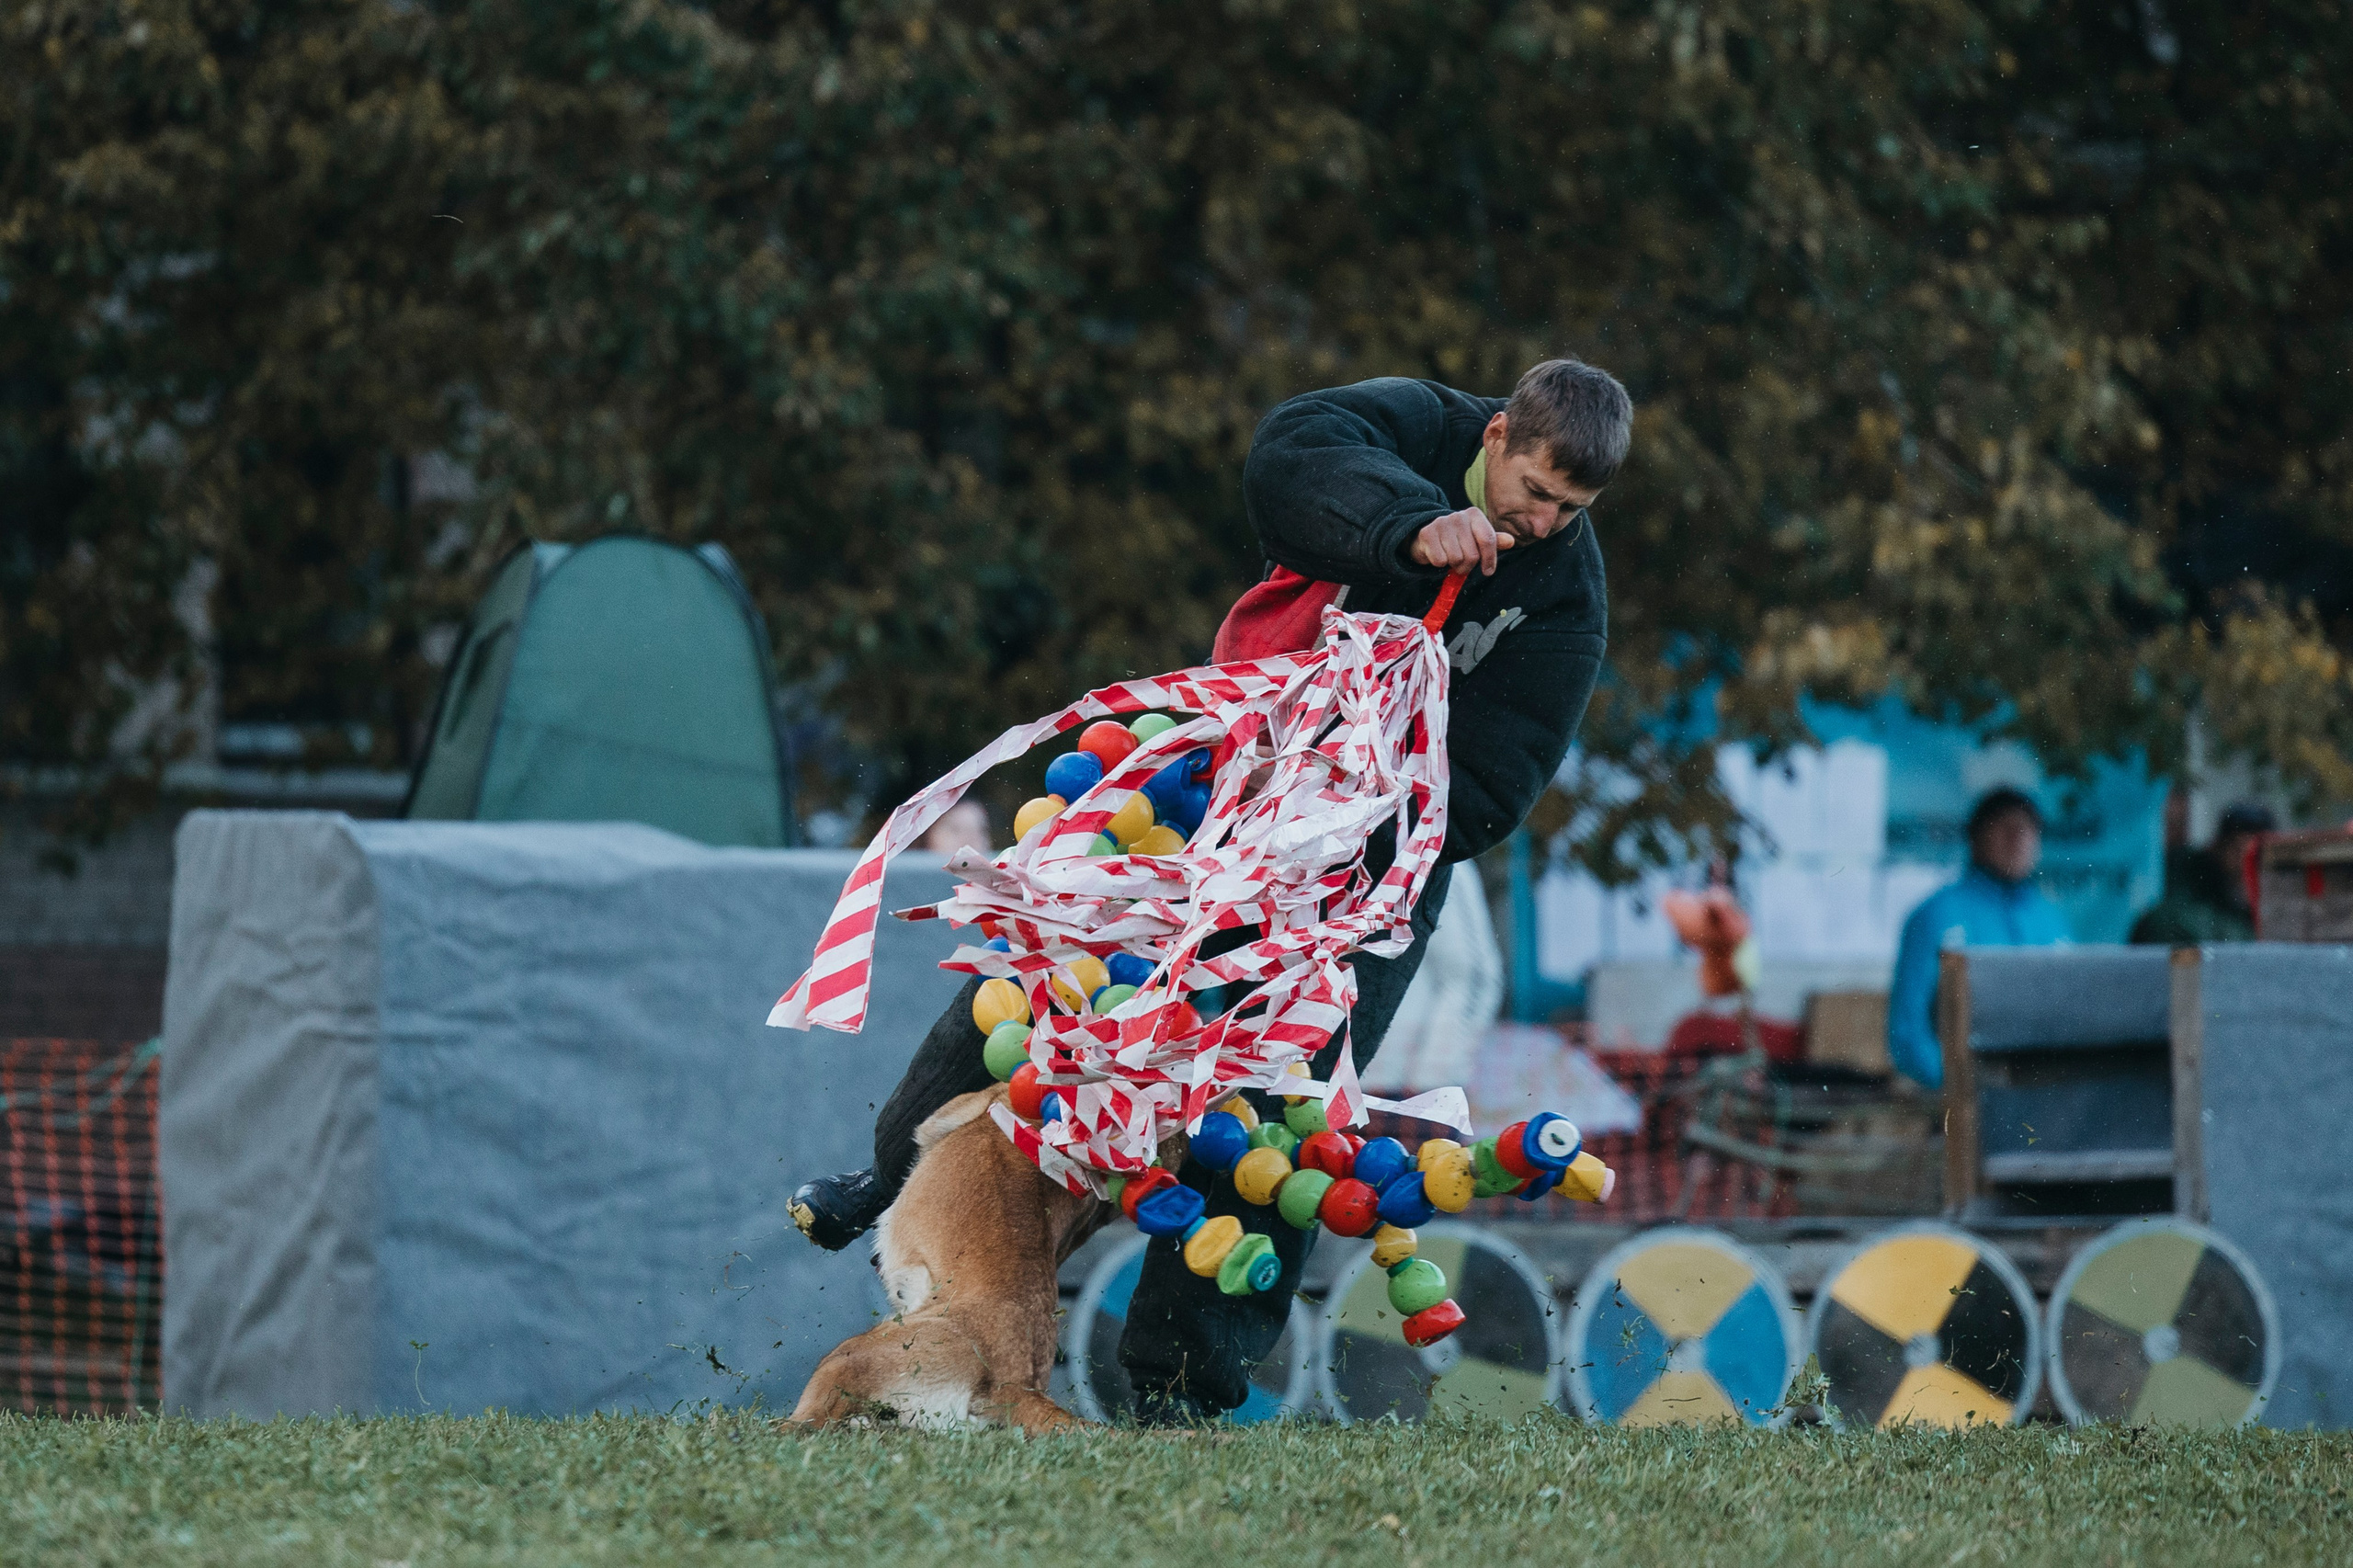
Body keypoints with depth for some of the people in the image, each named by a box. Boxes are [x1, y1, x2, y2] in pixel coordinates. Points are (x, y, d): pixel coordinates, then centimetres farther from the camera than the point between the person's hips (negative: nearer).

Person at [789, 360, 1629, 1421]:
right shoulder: (1413, 430, -9)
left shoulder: (1565, 601, -11)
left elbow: (1489, 789, -15)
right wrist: (1413, 530, -47)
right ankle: (907, 1172, 25)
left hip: (1376, 858, -1)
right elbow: (1287, 458, -32)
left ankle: (1181, 1386, -5)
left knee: (1282, 1106, -11)